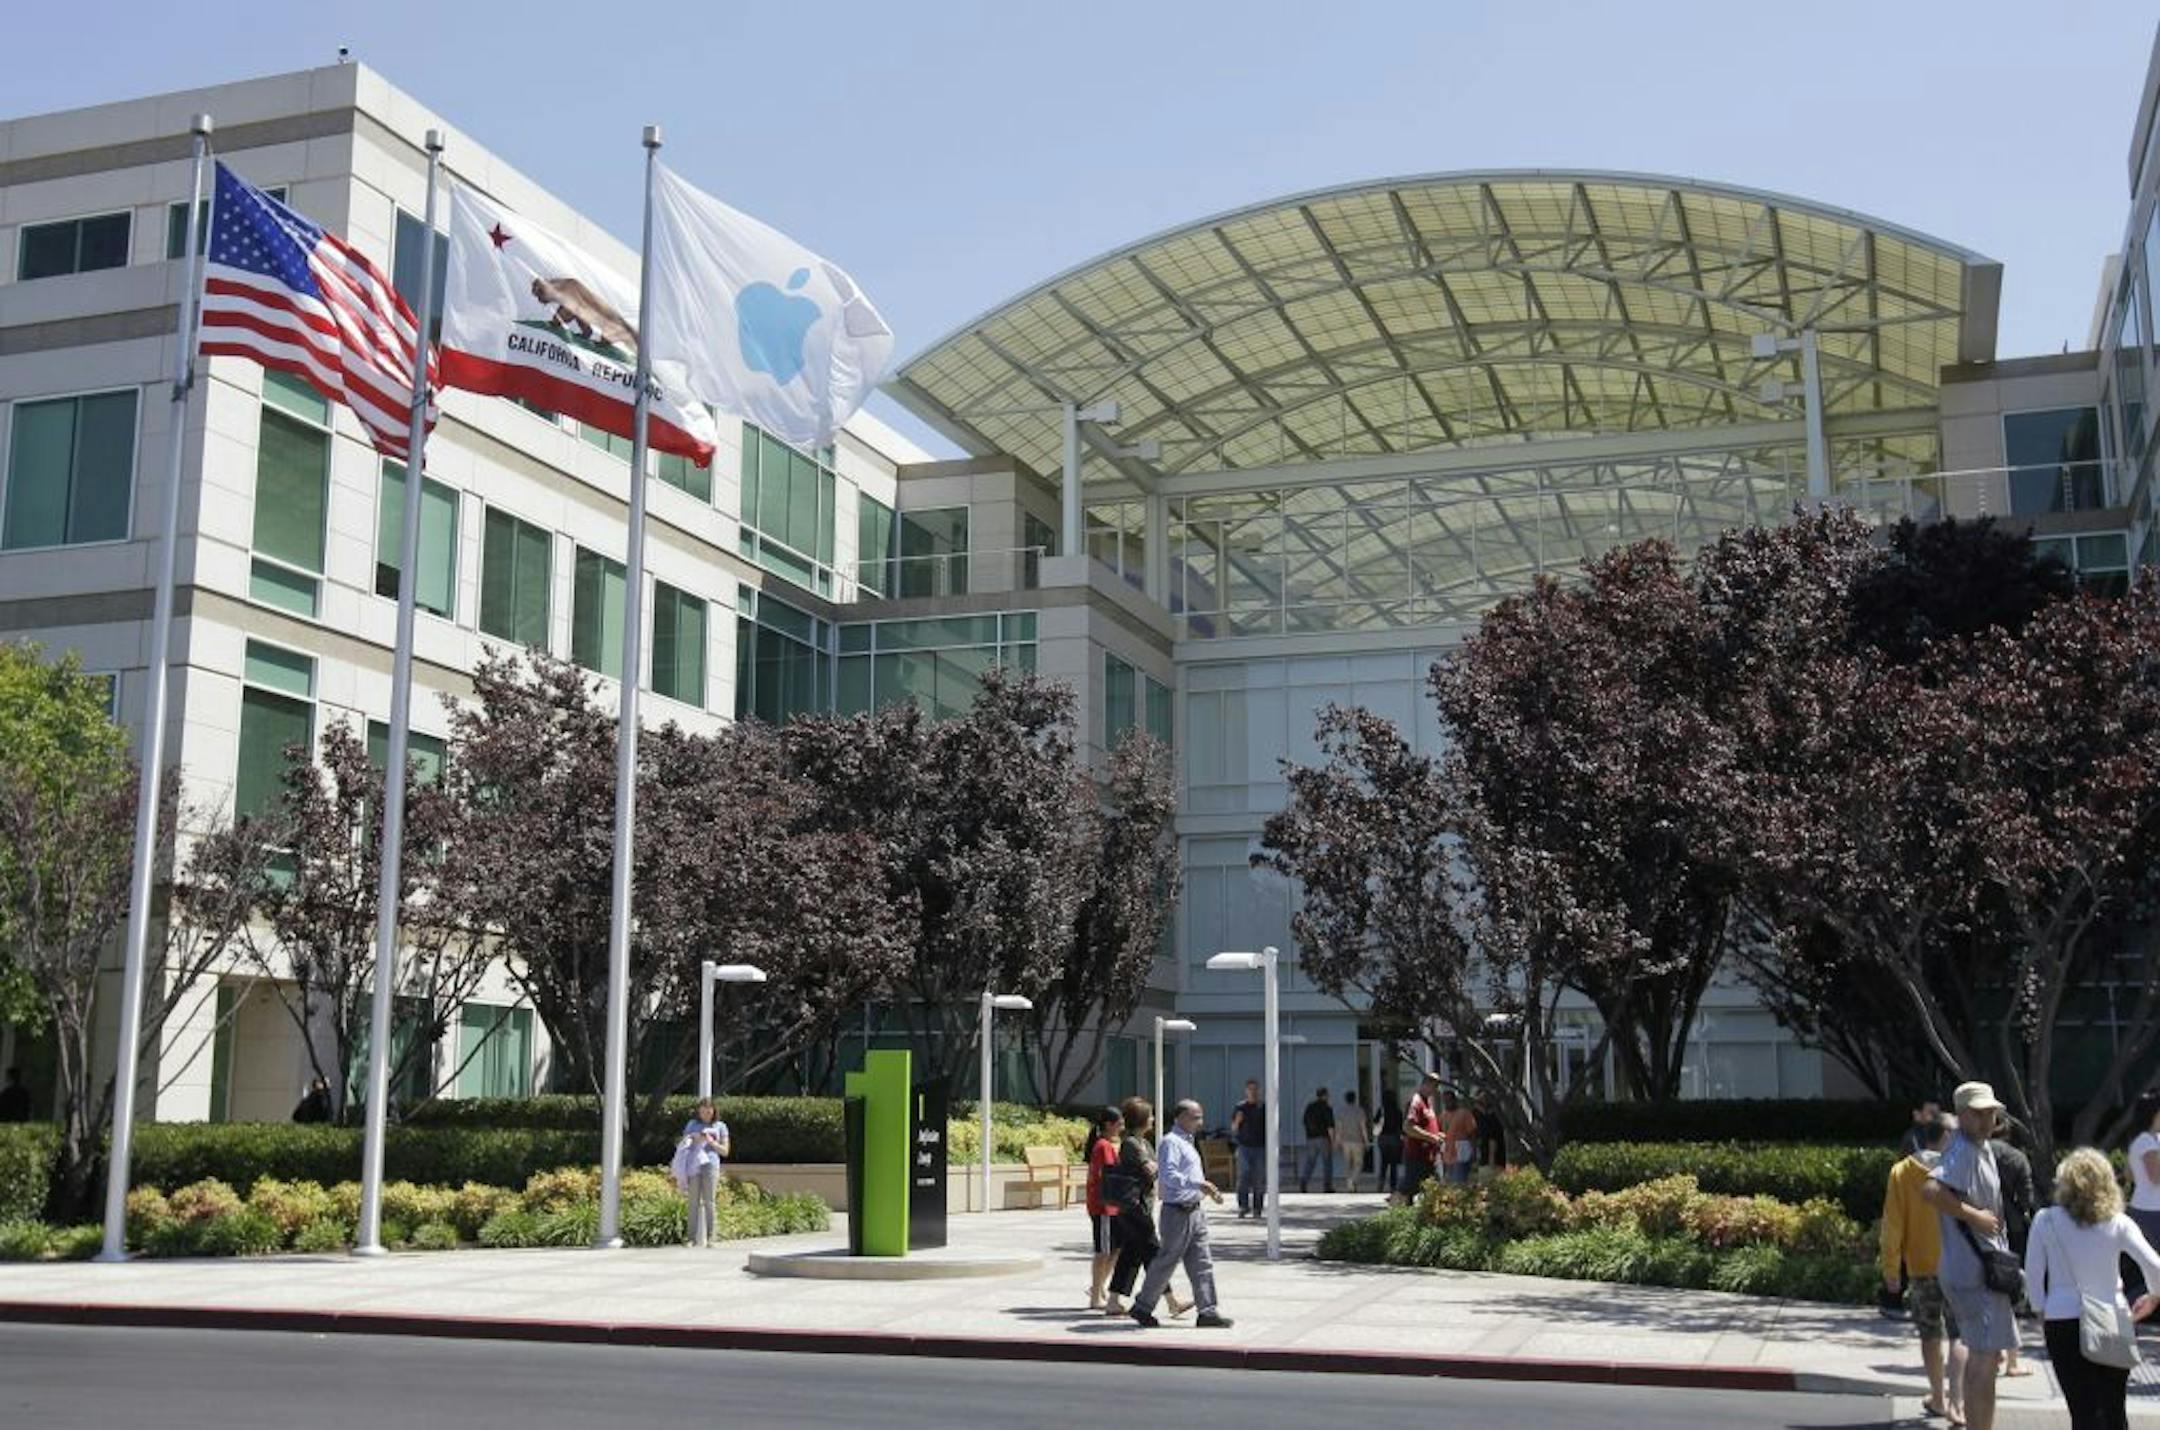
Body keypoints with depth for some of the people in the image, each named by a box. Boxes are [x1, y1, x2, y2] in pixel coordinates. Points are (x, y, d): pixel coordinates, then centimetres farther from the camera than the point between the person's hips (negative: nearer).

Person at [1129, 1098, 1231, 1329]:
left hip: (1195, 1210, 9)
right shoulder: (1170, 1142, -15)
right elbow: (1169, 1176, -26)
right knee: (1166, 1262, 1)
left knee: (1201, 1264, 6)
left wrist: (1208, 1189, 16)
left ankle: (1208, 1312, 7)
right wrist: (1198, 1184, -29)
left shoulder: (1187, 1142, 16)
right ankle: (1142, 1307, 14)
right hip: (1177, 1212, -9)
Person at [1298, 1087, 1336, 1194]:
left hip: (1311, 1138, 4)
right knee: (1327, 1163, 7)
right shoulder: (1327, 1109, -8)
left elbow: (1305, 1123, 15)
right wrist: (1333, 1141, -10)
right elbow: (1330, 1126, -13)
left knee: (1309, 1162, 1)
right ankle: (1327, 1187, 8)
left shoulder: (1309, 1107, 9)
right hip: (1324, 1138, -4)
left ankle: (1303, 1182, -17)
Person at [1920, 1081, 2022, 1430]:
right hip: (1975, 1270, -11)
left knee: (1983, 1355, 19)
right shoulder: (1963, 1152, -19)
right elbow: (1930, 1189, -36)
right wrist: (1973, 1215, -26)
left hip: (1985, 1266, 11)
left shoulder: (1983, 1148, 13)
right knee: (1985, 1358, -9)